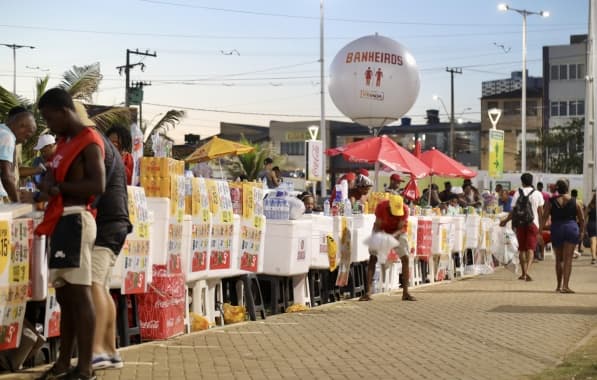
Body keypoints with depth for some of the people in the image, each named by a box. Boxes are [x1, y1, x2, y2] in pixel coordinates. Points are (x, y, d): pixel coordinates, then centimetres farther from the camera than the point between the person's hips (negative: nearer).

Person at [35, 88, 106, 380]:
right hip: (61, 221, 10)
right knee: (64, 295, 11)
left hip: (75, 221, -10)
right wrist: (47, 188, 2)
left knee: (79, 292, -11)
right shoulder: (65, 143, 21)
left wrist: (57, 186, -14)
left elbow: (97, 186, -18)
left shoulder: (89, 142, -8)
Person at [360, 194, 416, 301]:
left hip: (397, 232, 1)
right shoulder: (381, 206, -29)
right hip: (382, 231, -1)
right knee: (372, 258, -10)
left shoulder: (404, 209, -28)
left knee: (405, 259, -8)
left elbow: (401, 228, -25)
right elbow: (377, 225, -21)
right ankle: (368, 293, -11)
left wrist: (394, 235, -45)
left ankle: (405, 293, -2)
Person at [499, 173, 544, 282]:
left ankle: (523, 273, 17)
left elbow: (513, 211, -1)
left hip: (520, 224, 1)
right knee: (530, 249, -4)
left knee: (521, 249, 11)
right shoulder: (538, 194, 1)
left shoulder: (517, 193, 0)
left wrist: (505, 221, 11)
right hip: (533, 223, -1)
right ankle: (527, 271, -24)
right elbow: (540, 212, 1)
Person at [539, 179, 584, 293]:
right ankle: (565, 286, -15)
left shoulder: (551, 201, 0)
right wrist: (582, 231, 17)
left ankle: (559, 286, 23)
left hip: (556, 229, 1)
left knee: (559, 259, 15)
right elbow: (582, 218, 4)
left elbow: (544, 217, -5)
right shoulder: (574, 201, 1)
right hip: (572, 228, -1)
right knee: (568, 258, -4)